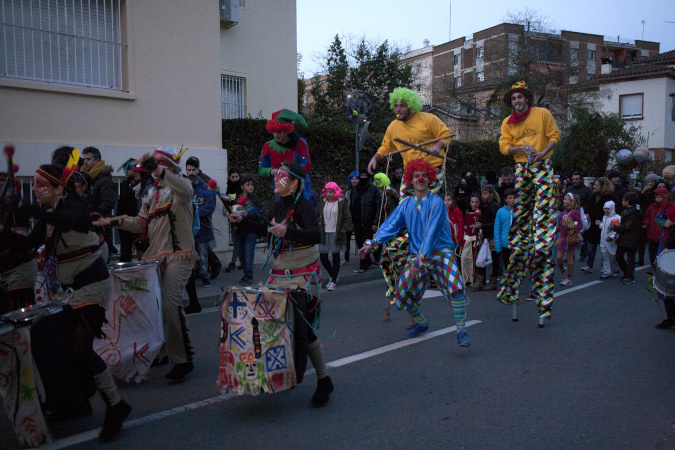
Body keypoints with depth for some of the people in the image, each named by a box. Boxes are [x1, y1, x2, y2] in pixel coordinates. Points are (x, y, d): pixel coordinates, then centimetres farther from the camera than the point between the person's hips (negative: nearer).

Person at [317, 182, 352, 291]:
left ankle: (334, 281, 13)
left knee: (335, 257, 2)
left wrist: (342, 231, -10)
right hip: (324, 234, 4)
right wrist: (318, 224, 4)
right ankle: (333, 275, 28)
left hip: (336, 234, -4)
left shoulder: (342, 203, -3)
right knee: (323, 257, 3)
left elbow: (348, 219, -2)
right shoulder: (321, 203, 8)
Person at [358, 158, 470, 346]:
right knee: (403, 294, 4)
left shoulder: (436, 202, -10)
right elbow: (390, 225, 3)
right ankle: (421, 323, 32)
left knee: (455, 286, -28)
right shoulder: (406, 205, 6)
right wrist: (371, 244, -10)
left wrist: (421, 260, -25)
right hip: (416, 254, 5)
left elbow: (432, 233, -18)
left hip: (440, 252, -5)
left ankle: (461, 331, -14)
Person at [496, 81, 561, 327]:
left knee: (542, 219, -13)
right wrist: (521, 148, -12)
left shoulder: (543, 114, 5)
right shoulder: (508, 123, 14)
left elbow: (554, 136, 3)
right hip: (521, 169, 4)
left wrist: (542, 152, -14)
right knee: (520, 219, 6)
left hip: (542, 167, -4)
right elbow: (504, 147, 7)